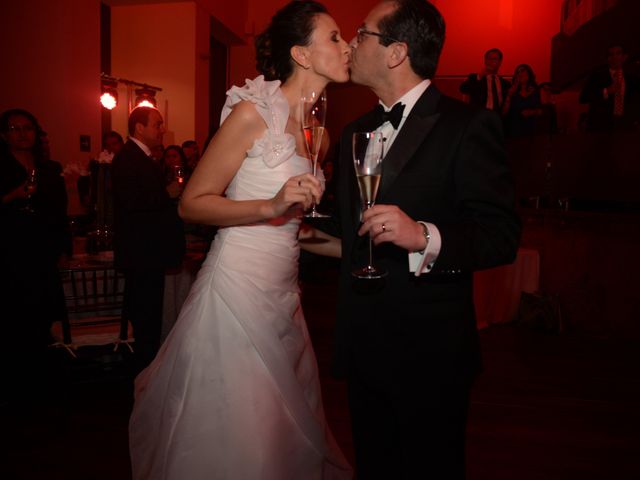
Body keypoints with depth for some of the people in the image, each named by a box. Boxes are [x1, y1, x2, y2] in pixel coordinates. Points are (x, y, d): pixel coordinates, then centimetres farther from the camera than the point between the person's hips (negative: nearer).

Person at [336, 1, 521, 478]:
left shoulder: (469, 125, -11)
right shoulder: (355, 131, 11)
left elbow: (502, 235, -16)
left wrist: (425, 237, -30)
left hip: (429, 350, -6)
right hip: (361, 344, 7)